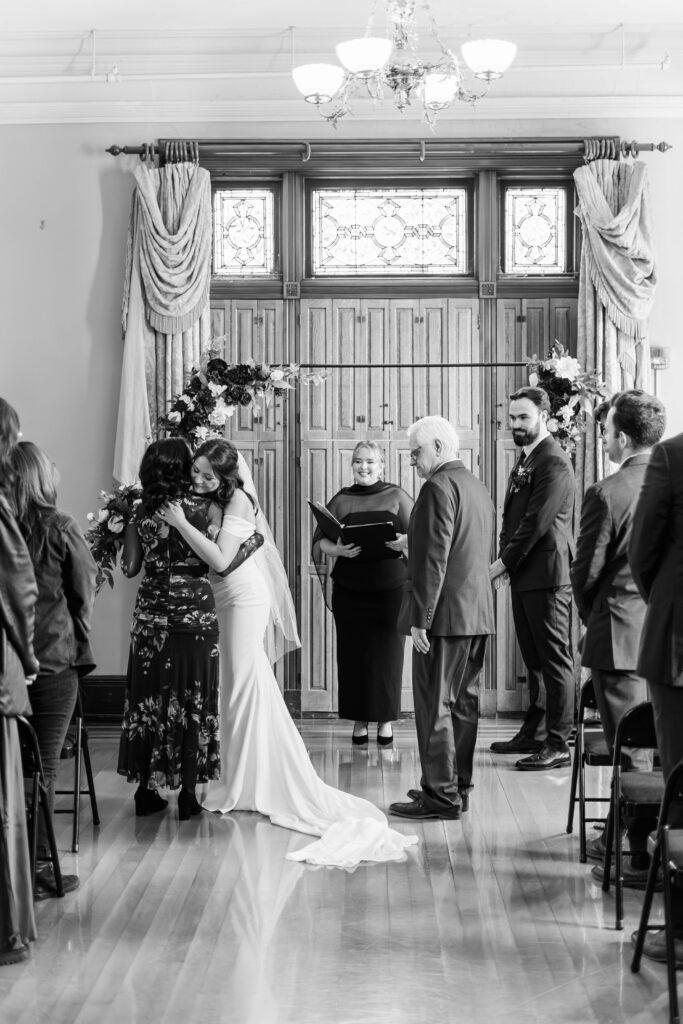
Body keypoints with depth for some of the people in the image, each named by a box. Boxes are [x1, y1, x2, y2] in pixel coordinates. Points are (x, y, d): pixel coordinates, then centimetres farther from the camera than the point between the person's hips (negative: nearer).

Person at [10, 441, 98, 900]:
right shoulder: (60, 528, -8)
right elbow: (84, 594, -3)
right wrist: (79, 643, 11)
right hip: (53, 656, -3)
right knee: (43, 766, 4)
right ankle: (38, 867, 8)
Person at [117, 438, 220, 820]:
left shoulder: (142, 511, 0)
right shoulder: (208, 508, -5)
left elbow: (130, 567, 0)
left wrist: (128, 527, 12)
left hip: (153, 613, 2)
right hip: (197, 613, -2)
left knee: (149, 696, 10)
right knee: (193, 699, 5)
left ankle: (147, 788, 13)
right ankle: (188, 791, 6)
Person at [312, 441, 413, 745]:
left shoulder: (396, 497, 6)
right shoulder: (341, 500, 9)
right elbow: (320, 540, 4)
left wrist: (404, 541, -19)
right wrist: (338, 549, -16)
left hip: (390, 586, -1)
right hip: (349, 589, 1)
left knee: (387, 652, -1)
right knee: (353, 652, 1)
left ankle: (385, 720, 10)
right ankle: (359, 720, 12)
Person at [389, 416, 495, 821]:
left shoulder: (439, 487, -14)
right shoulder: (478, 487, 15)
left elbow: (433, 559, -19)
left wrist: (420, 618, -18)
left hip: (446, 614, -9)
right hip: (479, 614, 9)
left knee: (435, 705, -4)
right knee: (464, 702, 14)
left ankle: (441, 794, -2)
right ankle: (459, 785, 21)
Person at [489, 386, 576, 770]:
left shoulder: (554, 462, -13)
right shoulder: (526, 460, 17)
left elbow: (537, 522, -19)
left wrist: (504, 562, -13)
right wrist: (505, 561, 3)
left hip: (547, 576, -10)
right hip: (523, 575, 10)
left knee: (555, 659, -5)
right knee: (534, 658, 16)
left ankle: (558, 745, -2)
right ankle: (532, 732, 25)